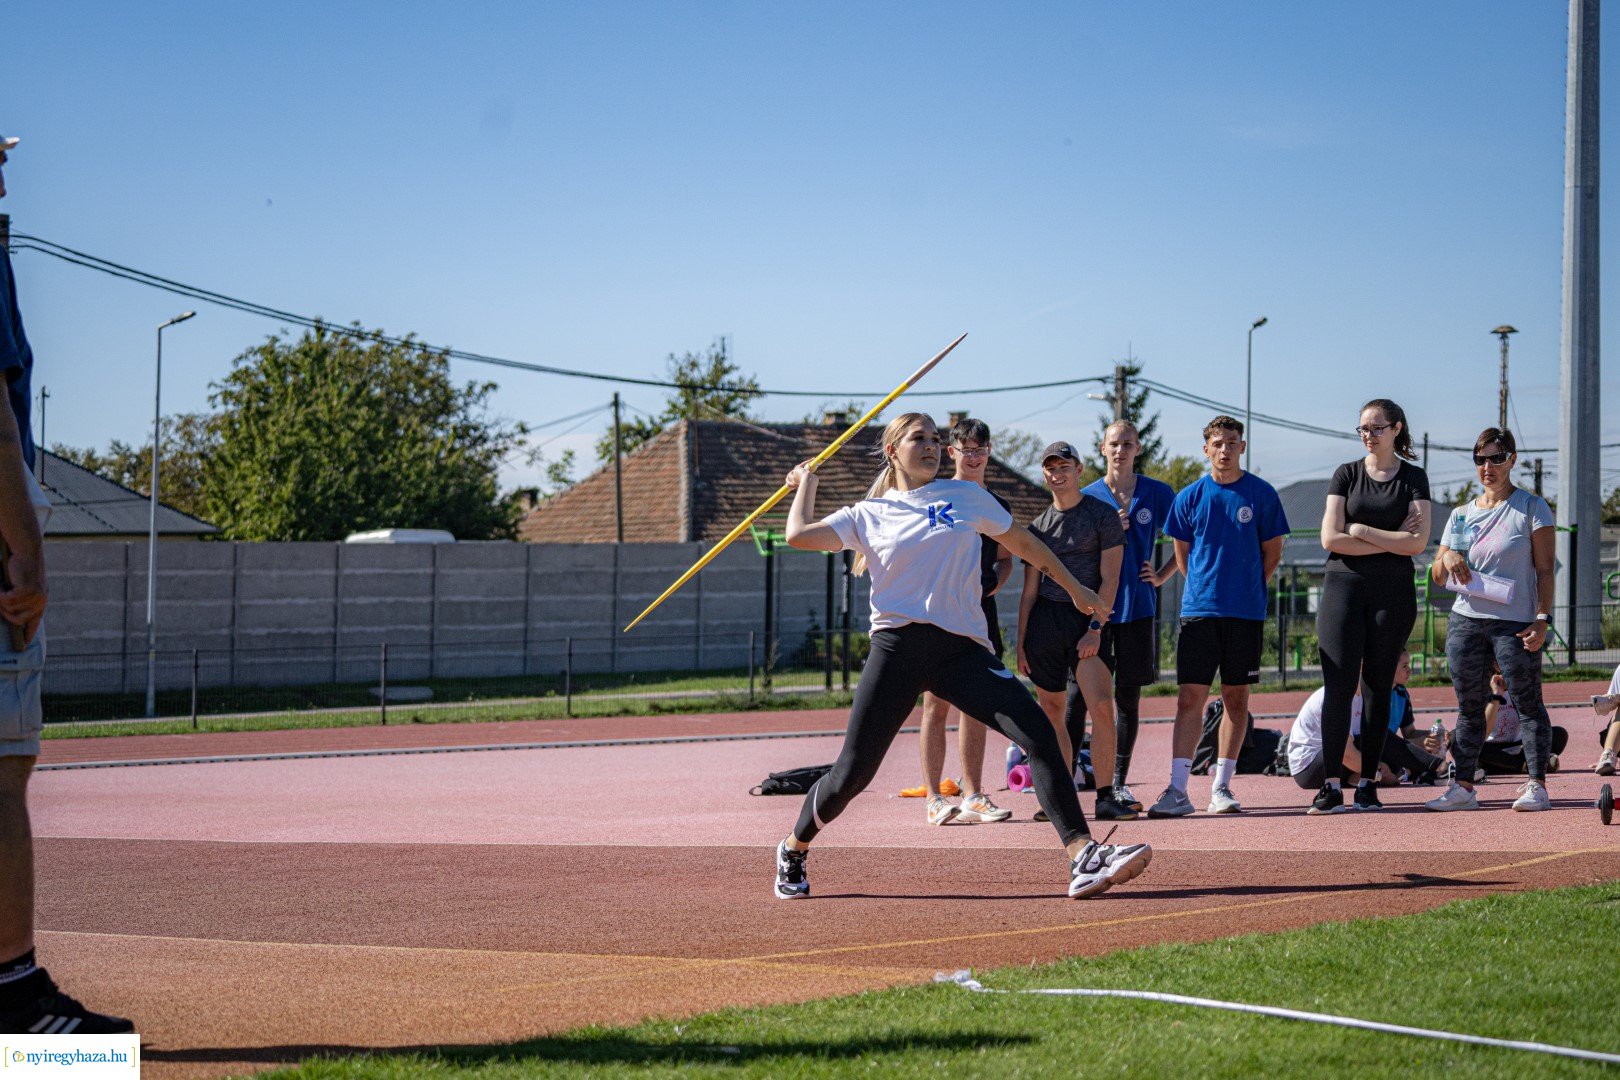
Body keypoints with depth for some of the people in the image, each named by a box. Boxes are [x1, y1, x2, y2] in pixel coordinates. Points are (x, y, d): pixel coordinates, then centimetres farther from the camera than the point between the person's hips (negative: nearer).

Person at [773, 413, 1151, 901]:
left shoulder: (966, 496, 17)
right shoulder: (869, 514, 12)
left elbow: (1022, 542, 28)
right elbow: (799, 535, 1)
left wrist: (1074, 587, 31)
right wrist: (807, 482, 19)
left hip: (964, 648, 2)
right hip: (899, 646, -1)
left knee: (1039, 733, -18)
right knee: (852, 772, -4)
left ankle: (1084, 858, -23)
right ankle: (793, 851, 22)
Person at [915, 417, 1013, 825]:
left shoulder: (997, 506, 14)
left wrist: (994, 583, 1)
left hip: (980, 610, 4)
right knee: (936, 706, -5)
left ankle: (973, 797, 11)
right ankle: (934, 799, -3)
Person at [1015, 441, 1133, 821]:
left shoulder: (1102, 515, 2)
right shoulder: (1039, 526, 13)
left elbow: (1109, 579, -4)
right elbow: (1030, 589, 14)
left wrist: (1095, 628, -13)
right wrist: (1021, 642, 8)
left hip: (1087, 619, -4)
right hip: (1045, 619, 4)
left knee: (1102, 708, -17)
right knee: (1051, 713, 3)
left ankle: (1105, 797, -14)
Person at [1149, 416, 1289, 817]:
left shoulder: (1262, 494, 1)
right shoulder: (1190, 497, 4)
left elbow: (1272, 551, 9)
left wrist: (1248, 588, 8)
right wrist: (1207, 586, 11)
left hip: (1246, 613, 0)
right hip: (1199, 610, 0)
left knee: (1236, 697, 5)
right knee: (1190, 698, -6)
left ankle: (1221, 788, 11)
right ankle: (1178, 790, -9)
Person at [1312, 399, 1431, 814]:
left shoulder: (1413, 479, 4)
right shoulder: (1346, 474, 6)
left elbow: (1417, 543, -7)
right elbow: (1331, 538, -3)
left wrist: (1360, 531, -6)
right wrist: (1390, 540, -6)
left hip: (1393, 593, 0)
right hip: (1344, 587, 0)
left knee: (1378, 687, 3)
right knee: (1338, 685, -8)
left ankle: (1368, 783, 6)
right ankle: (1331, 784, -9)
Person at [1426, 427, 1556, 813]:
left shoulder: (1532, 508, 1)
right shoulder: (1461, 515, 14)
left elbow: (1544, 570, -2)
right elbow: (1438, 578, 17)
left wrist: (1542, 618, -13)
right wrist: (1447, 558, -6)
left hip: (1515, 622, -5)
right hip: (1465, 621, 5)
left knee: (1528, 703, -5)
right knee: (1469, 708, 7)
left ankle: (1537, 785, -4)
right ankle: (1462, 787, 9)